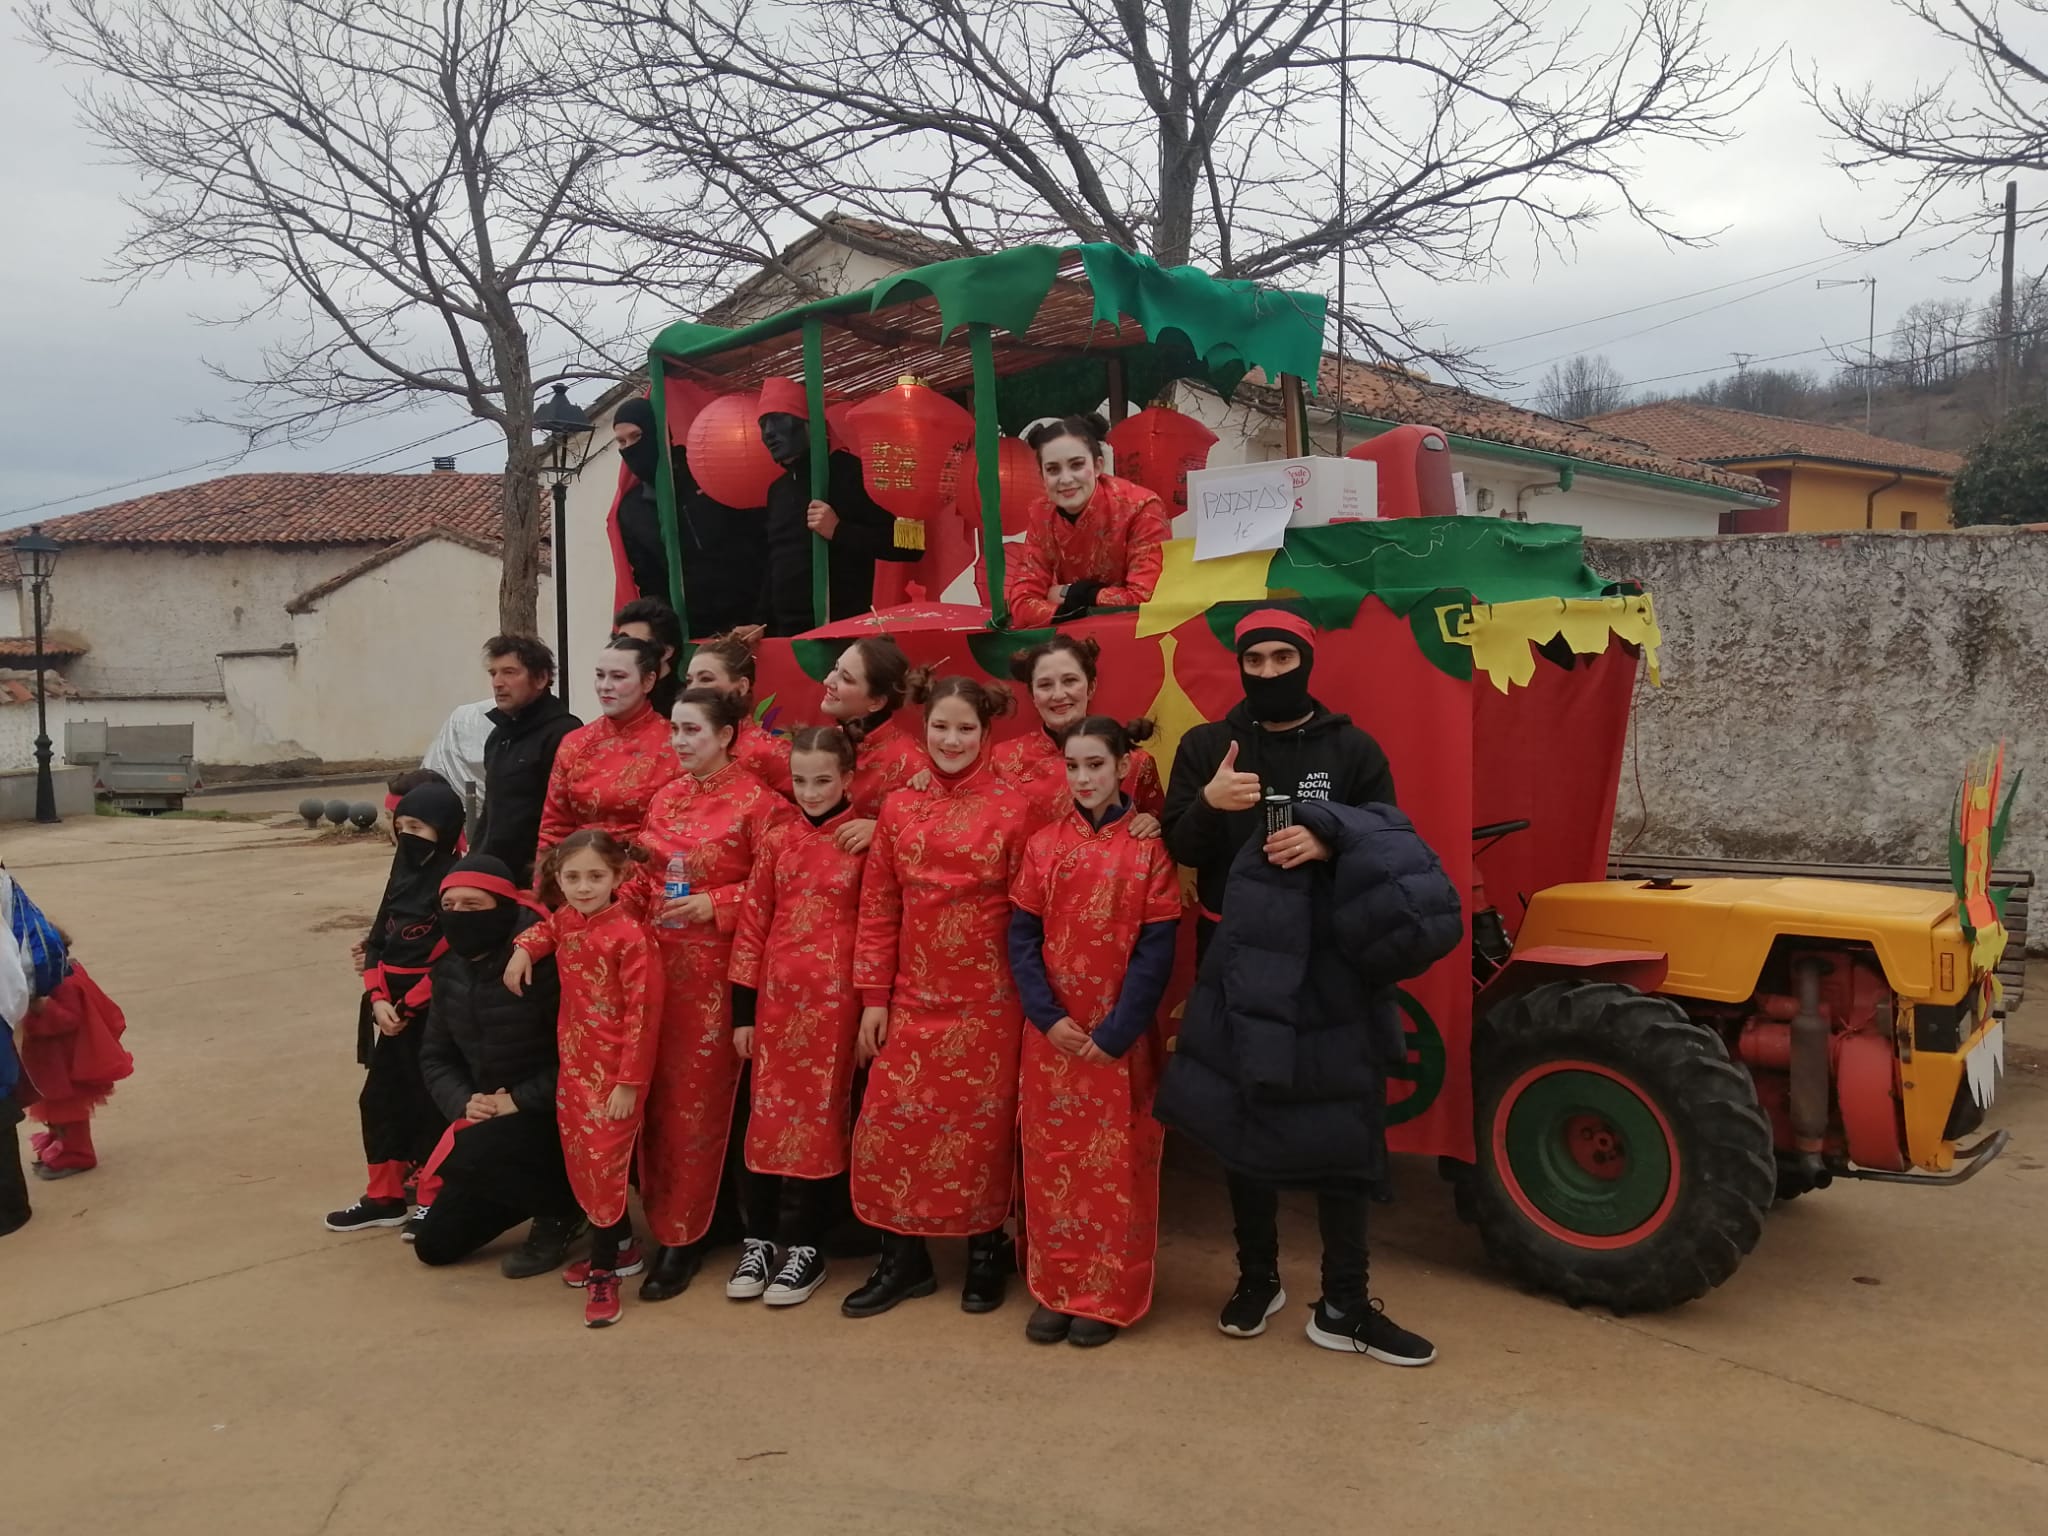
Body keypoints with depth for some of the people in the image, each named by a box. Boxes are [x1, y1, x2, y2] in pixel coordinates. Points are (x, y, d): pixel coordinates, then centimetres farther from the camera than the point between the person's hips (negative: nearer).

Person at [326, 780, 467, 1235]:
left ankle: (431, 1202, 13)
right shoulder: (403, 874, 11)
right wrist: (379, 1000, -5)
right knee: (379, 1099, 13)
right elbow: (377, 942, 9)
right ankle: (385, 1196, 26)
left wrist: (407, 1006, -15)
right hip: (393, 1011, 8)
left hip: (434, 1014, -8)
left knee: (431, 1104, 1)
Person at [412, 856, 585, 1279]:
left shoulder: (543, 962, -24)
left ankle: (562, 1209, -6)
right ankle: (545, 1192, 26)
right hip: (490, 1117, 8)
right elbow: (435, 1056, 9)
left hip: (556, 1117, -8)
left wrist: (520, 1100, -23)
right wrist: (462, 1101, -10)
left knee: (466, 1158, -35)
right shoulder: (449, 970, 2)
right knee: (435, 1244, 9)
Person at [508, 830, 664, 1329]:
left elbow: (643, 1013, -18)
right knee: (580, 1161, 15)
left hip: (615, 1070, -8)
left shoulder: (629, 934, -19)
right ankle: (621, 1248, 32)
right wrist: (523, 949, 7)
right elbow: (546, 930, 30)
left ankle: (604, 1272, 9)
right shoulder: (565, 922, 3)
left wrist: (630, 1081, -18)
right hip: (573, 1063, 8)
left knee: (604, 1161, -4)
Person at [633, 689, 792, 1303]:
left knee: (700, 1100, 0)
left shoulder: (757, 800, -7)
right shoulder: (664, 800, 12)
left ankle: (681, 1234, 13)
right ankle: (671, 1226, 18)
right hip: (659, 960, 5)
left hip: (717, 968, -5)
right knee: (661, 1097, 6)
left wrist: (716, 903, -17)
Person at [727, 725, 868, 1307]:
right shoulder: (776, 841, 5)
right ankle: (761, 1237, 21)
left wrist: (874, 1004, -5)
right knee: (768, 1114, 8)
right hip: (777, 994, 3)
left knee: (819, 1116, 5)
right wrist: (743, 1008, 4)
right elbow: (751, 924, 6)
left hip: (834, 997, -3)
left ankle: (806, 1247, 15)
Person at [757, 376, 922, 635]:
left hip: (845, 632, -7)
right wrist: (764, 624, 16)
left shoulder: (851, 472, -7)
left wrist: (839, 531, -19)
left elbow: (911, 543, -13)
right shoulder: (778, 489, 17)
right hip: (786, 634, 7)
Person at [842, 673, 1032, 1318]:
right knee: (890, 1121, 3)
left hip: (987, 999, -3)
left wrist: (1030, 995, -5)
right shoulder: (898, 808, 4)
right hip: (913, 996, 3)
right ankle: (903, 1258, 19)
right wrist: (873, 997, 2)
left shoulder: (1012, 810, -4)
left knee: (982, 1123, 6)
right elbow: (877, 909, 5)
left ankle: (986, 1251, 26)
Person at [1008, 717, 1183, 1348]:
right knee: (1051, 1160, 8)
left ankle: (1108, 1296, 16)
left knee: (1116, 1164, 4)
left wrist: (1116, 1031, -12)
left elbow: (1156, 951, -7)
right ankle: (1055, 1289, 21)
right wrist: (1048, 1017, -10)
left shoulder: (1148, 849, -4)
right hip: (1052, 1031, 3)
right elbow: (1021, 940, 2)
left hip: (1120, 1035, -2)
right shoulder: (1043, 846, 3)